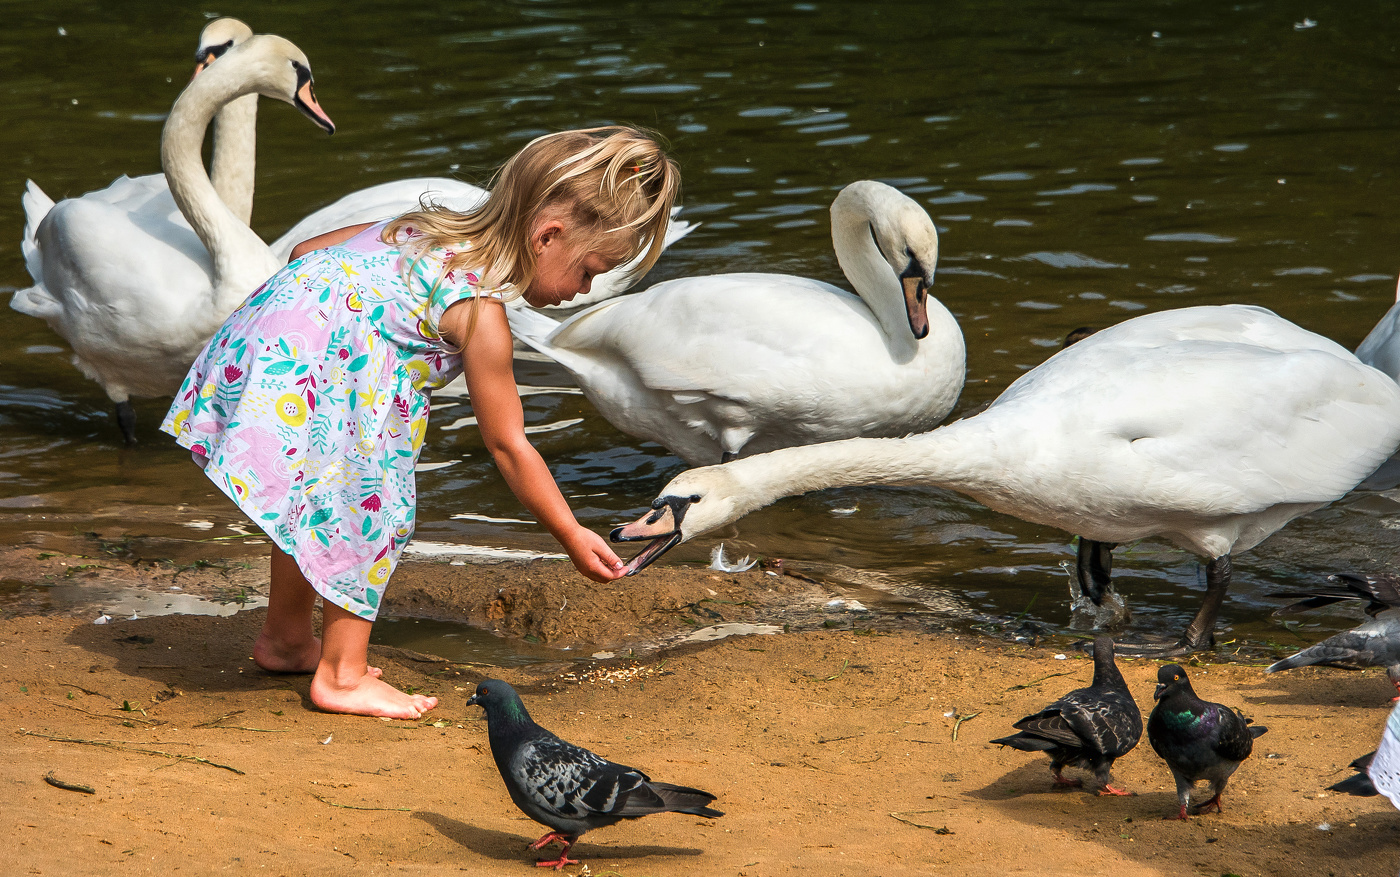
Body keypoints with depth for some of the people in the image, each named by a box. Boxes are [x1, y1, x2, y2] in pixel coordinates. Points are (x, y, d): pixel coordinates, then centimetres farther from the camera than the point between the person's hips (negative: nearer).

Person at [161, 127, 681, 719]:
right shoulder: (480, 314, -13)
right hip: (299, 390, -10)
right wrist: (573, 538, 1)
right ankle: (342, 676, 8)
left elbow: (307, 249, 21)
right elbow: (508, 446, -7)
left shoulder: (433, 229, 13)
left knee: (314, 507, 26)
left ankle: (286, 638, 43)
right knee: (370, 511, 0)